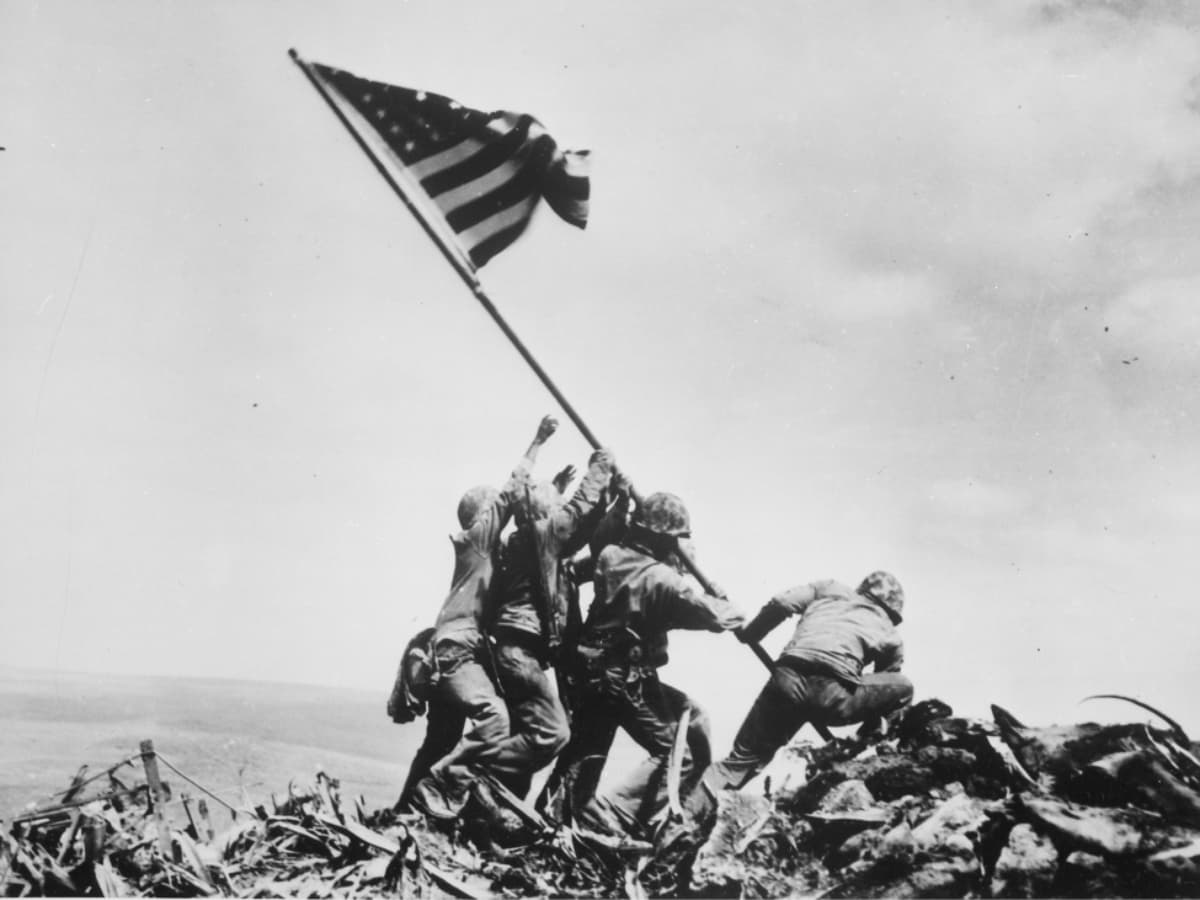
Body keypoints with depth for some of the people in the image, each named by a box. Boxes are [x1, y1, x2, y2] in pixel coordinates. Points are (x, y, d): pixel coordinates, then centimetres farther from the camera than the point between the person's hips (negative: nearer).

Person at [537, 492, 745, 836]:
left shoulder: (609, 557, 0)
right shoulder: (662, 579, -18)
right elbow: (711, 614, -18)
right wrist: (734, 614, 3)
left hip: (591, 673, 7)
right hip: (629, 681, -7)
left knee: (585, 752, 21)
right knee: (678, 752, 2)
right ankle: (611, 818, -6)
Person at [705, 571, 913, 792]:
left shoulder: (829, 589, 28)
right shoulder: (891, 635, 27)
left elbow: (781, 603, 14)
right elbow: (879, 691, 32)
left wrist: (749, 634, 28)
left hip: (787, 679, 3)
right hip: (832, 695, -2)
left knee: (742, 758, 18)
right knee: (903, 687, 21)